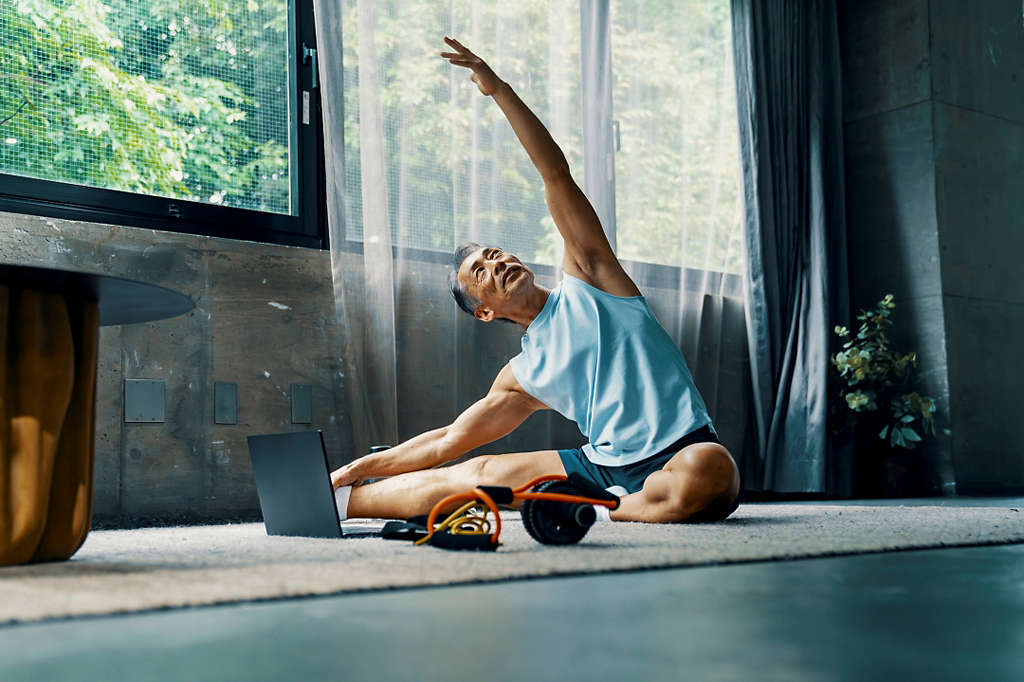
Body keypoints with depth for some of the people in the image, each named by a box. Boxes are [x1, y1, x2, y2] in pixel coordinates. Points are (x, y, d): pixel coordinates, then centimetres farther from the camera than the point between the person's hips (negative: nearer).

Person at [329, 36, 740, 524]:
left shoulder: (585, 277, 9)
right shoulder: (523, 375, 17)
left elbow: (556, 173, 1)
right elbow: (449, 440, 22)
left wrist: (499, 89, -3)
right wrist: (364, 466, 17)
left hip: (684, 450, -3)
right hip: (604, 465, 4)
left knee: (711, 470, -39)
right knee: (475, 472, -6)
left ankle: (597, 514, -20)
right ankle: (340, 500, 6)